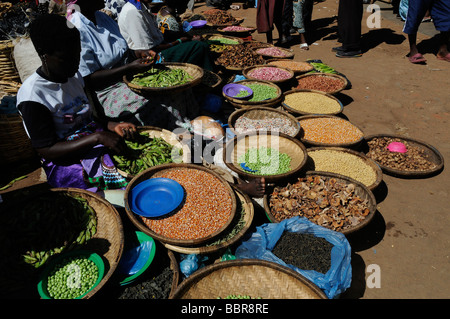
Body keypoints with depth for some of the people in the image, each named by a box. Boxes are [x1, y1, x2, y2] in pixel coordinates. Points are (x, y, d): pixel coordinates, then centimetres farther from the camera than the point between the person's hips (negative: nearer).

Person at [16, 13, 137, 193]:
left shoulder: (74, 76, 9)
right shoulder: (32, 94, -14)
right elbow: (46, 150, -16)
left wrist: (114, 126, -7)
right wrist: (97, 137, -26)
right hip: (64, 162, -7)